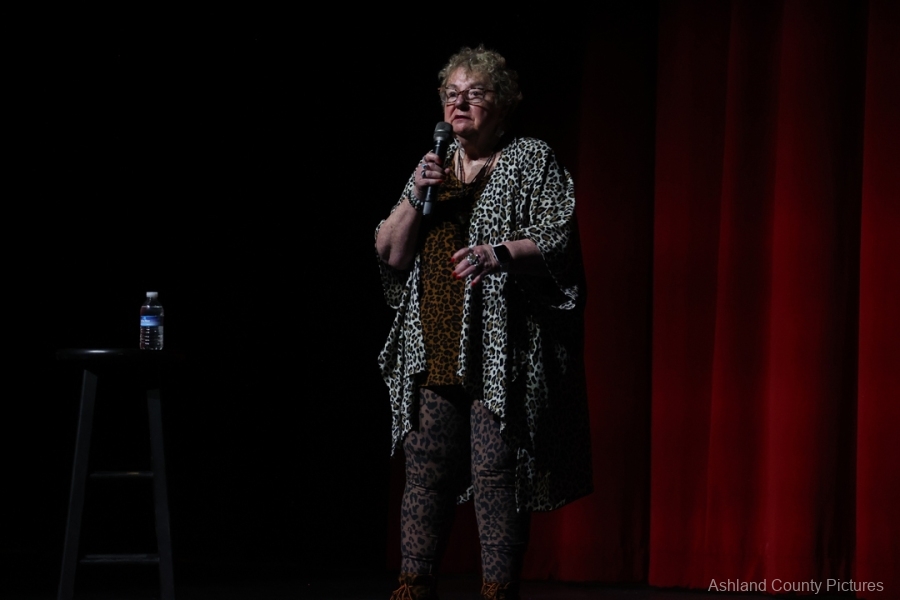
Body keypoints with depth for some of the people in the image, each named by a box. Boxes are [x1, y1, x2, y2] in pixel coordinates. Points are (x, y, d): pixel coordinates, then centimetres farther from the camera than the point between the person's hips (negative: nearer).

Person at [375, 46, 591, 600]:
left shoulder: (533, 161, 4)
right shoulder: (434, 166, 19)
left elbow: (559, 240, -7)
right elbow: (389, 255, 14)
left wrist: (500, 253, -24)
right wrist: (416, 197, -3)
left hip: (502, 349, -5)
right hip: (434, 349, 5)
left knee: (496, 471, -9)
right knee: (426, 469, 2)